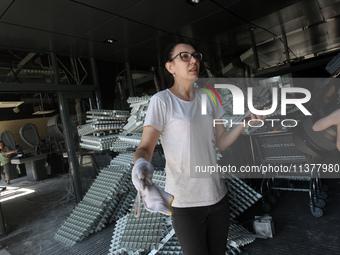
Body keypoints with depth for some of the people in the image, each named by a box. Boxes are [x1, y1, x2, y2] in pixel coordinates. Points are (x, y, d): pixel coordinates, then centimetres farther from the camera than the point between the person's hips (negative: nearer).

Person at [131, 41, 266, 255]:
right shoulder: (162, 101, -11)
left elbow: (221, 142, 7)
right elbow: (145, 147, -15)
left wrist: (245, 120, -7)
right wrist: (142, 163, -37)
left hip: (217, 195, 6)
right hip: (185, 203, -5)